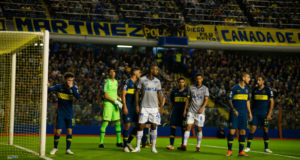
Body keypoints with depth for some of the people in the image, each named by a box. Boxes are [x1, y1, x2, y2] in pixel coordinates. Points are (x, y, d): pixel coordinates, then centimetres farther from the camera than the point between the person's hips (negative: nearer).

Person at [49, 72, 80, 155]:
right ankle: (55, 148, 15)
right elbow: (50, 89, -15)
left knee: (69, 130, -2)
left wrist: (71, 87, -30)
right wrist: (47, 87, -37)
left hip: (70, 113, 2)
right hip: (60, 113, -1)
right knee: (58, 131, -5)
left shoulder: (74, 88, -6)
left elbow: (77, 97, -23)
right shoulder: (59, 87, -8)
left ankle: (68, 149, 11)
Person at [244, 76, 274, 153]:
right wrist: (250, 112, 11)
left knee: (265, 129, 2)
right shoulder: (255, 90, 9)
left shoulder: (268, 90, -2)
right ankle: (248, 147, -3)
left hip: (264, 113, -2)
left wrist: (269, 113, -9)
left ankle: (266, 147, 13)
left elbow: (272, 102, -3)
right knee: (252, 128, -6)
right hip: (255, 113, 2)